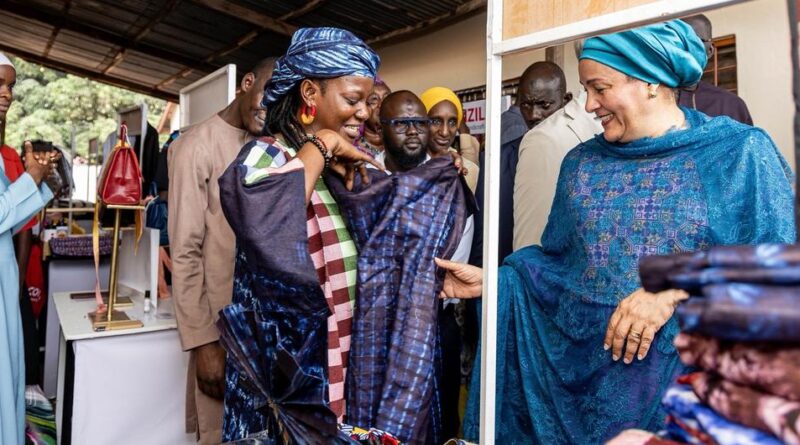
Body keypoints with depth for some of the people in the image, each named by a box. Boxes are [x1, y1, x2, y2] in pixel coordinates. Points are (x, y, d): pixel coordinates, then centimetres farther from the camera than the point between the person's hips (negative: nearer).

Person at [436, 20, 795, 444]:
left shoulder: (739, 150, -4)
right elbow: (559, 260, 9)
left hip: (688, 368, -3)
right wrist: (490, 280, -2)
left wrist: (674, 290, -20)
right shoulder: (582, 162, 7)